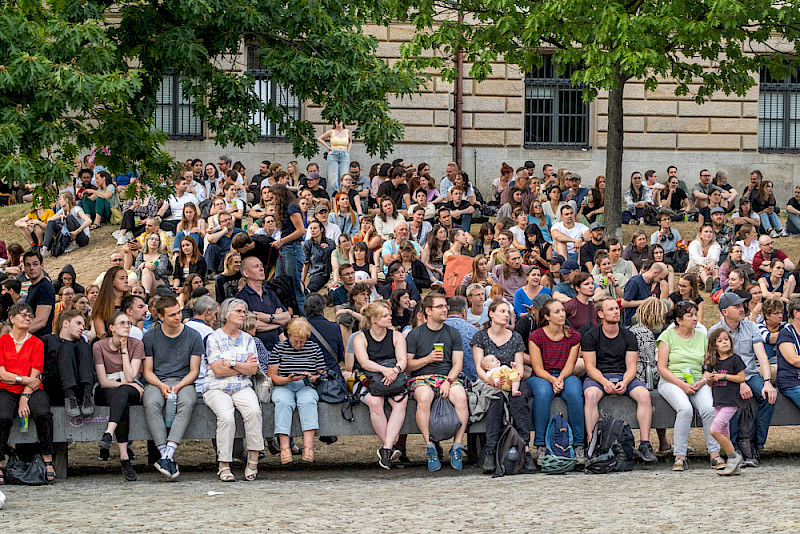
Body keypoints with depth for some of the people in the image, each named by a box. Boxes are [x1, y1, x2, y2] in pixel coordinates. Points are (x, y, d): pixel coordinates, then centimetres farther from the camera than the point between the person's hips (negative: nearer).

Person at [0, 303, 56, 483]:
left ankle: (48, 462, -24)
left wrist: (25, 398, -14)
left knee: (43, 414, -32)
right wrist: (25, 380, -12)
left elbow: (35, 376, 0)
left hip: (32, 391, 1)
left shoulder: (36, 343, 9)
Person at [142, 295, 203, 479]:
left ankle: (168, 454, -45)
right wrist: (161, 385, -13)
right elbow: (148, 371, 8)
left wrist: (179, 386, -13)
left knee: (187, 402, -36)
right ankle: (165, 454, -41)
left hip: (183, 382, 0)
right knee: (151, 403, -35)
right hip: (156, 382, 0)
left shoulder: (193, 336, 6)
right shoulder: (150, 336, 6)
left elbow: (194, 371, 6)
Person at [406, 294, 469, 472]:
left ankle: (457, 446, -24)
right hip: (421, 377, -2)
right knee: (424, 397, -37)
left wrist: (448, 382, -11)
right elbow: (407, 365, 4)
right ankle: (430, 447, -30)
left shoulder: (453, 333, 13)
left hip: (448, 376, 2)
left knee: (461, 396, -32)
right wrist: (427, 359, -11)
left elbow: (457, 364, 7)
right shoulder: (415, 335, 7)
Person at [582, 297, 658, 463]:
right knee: (591, 394, -36)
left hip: (624, 377, 2)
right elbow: (590, 367, -3)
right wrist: (605, 382, -22)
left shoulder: (628, 337, 10)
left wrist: (624, 382, -18)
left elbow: (631, 367, 4)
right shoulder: (590, 336, 3)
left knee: (644, 394, -27)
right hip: (598, 377, -2)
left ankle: (645, 445, -26)